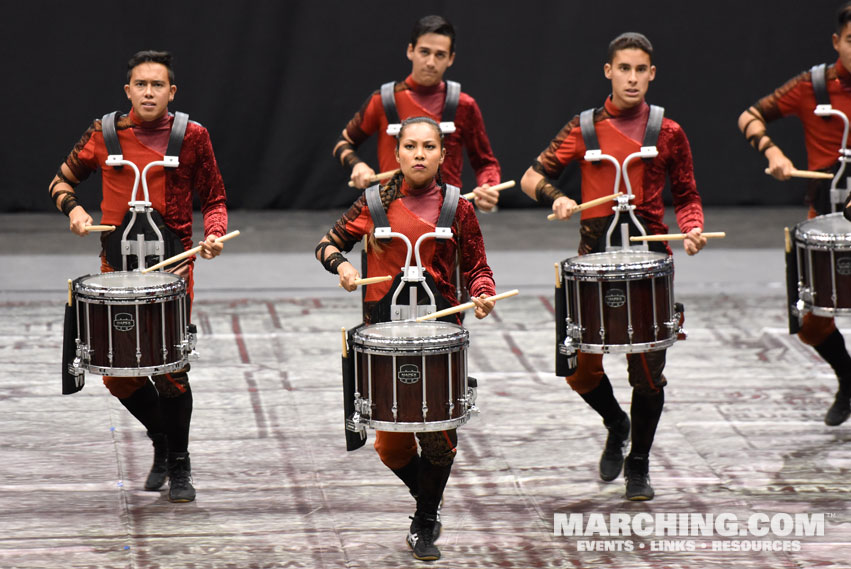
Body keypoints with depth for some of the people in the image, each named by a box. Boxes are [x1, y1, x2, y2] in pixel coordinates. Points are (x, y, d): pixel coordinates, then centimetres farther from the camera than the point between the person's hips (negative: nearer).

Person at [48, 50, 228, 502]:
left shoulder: (191, 136, 1)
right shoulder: (105, 134, 4)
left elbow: (214, 199, 9)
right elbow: (62, 179, 16)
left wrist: (215, 234, -10)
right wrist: (72, 207, -5)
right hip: (118, 258, 2)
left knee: (170, 366, -10)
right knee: (118, 374, 2)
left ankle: (179, 465, 11)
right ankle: (162, 440, 31)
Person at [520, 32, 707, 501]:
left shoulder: (668, 134, 5)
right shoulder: (585, 128, 5)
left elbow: (686, 197, 12)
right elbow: (532, 177, 6)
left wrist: (692, 229, -9)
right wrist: (556, 198, -15)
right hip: (595, 252, 1)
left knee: (647, 370, -2)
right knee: (580, 369, -2)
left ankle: (638, 468, 15)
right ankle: (615, 424, 30)